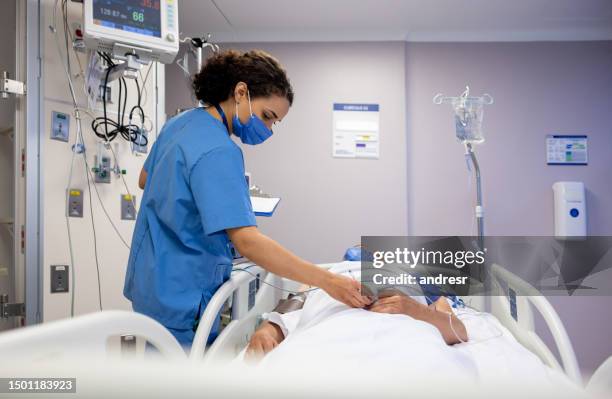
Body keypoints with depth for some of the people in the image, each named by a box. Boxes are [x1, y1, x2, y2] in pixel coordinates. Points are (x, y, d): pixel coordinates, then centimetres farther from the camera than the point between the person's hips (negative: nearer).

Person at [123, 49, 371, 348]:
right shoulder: (218, 152, -25)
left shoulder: (180, 123, 5)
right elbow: (247, 241, -33)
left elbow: (145, 180, 20)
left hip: (152, 284, 10)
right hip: (180, 301, -10)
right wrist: (327, 281, -33)